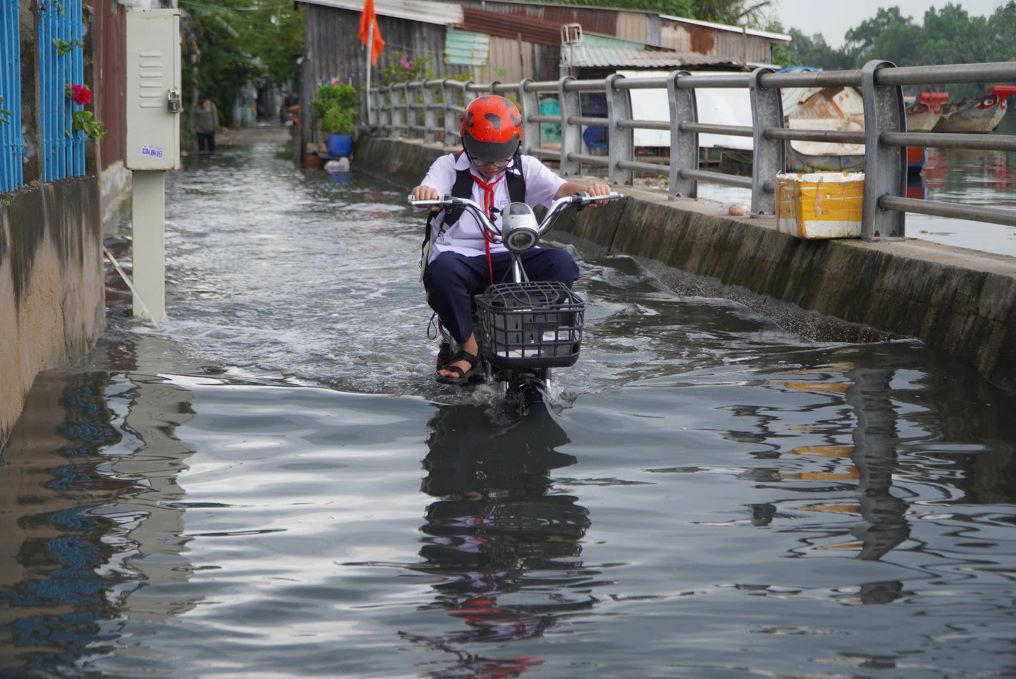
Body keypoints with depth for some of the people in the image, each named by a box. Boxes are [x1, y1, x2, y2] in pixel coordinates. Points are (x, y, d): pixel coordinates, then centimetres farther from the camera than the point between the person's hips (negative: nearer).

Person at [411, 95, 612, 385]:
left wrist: (588, 188, -30)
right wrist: (423, 192, -42)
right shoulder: (449, 166, 5)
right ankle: (469, 349, -18)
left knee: (561, 263, -25)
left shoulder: (524, 168, 11)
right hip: (460, 254, -2)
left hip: (511, 256, 2)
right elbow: (427, 192, -15)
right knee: (443, 270, -38)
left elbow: (560, 188, -5)